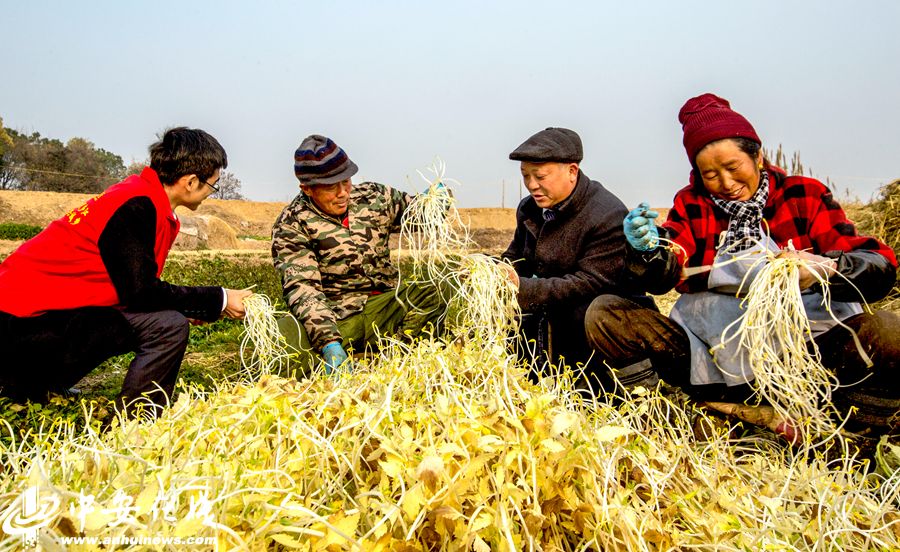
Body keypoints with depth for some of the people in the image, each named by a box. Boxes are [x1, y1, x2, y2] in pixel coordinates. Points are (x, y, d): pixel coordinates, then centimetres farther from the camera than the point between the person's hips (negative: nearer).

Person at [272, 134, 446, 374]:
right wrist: (329, 343, -32)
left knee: (438, 292, -26)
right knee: (287, 332, -35)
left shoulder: (374, 196, 9)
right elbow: (301, 288, -16)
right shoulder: (291, 226, -5)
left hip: (386, 307, 4)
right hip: (334, 319, -3)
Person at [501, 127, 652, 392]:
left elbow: (590, 283, -27)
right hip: (554, 314, 8)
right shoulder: (529, 209, 7)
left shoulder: (608, 216, -20)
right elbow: (515, 258, 14)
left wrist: (523, 289, -32)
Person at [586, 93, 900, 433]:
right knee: (602, 314, -18)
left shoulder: (804, 195, 5)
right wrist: (649, 249, -28)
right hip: (710, 341, 2)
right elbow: (664, 277, -4)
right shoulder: (691, 203, 9)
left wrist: (824, 269, -26)